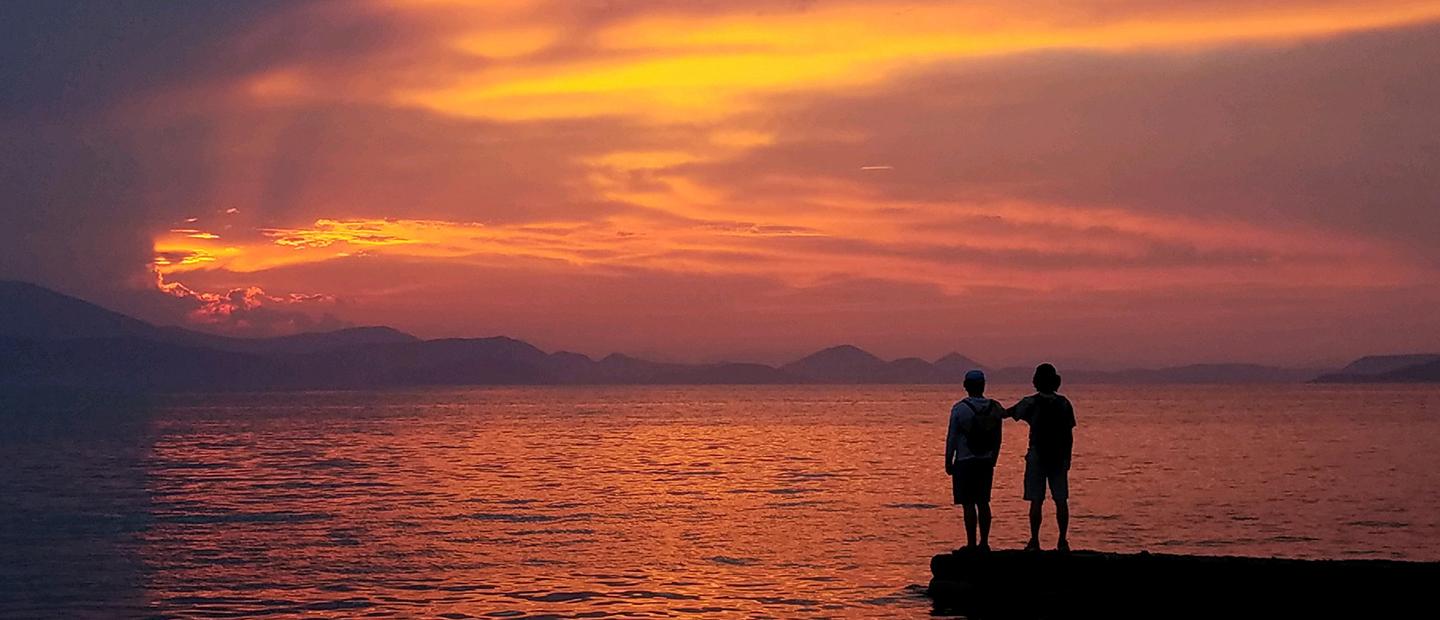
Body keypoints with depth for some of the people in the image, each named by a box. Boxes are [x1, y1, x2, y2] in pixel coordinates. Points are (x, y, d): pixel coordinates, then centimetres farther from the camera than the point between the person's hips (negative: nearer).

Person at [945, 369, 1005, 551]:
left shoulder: (959, 408, -9)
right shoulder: (994, 408, 2)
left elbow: (951, 438, -7)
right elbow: (998, 439, 9)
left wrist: (948, 461, 2)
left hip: (965, 462, -4)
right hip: (986, 461, 4)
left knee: (968, 504, -3)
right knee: (983, 503, 11)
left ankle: (971, 544, -4)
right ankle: (984, 543, 11)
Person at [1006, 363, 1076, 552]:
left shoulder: (1031, 402, -6)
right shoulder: (1064, 404, 3)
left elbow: (1008, 413, 7)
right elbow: (1070, 435, 5)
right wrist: (1067, 458, 13)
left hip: (1037, 457, -3)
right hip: (1060, 458, 3)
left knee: (1036, 501, -1)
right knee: (1061, 500, 5)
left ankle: (1034, 541, -1)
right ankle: (1062, 541, 5)